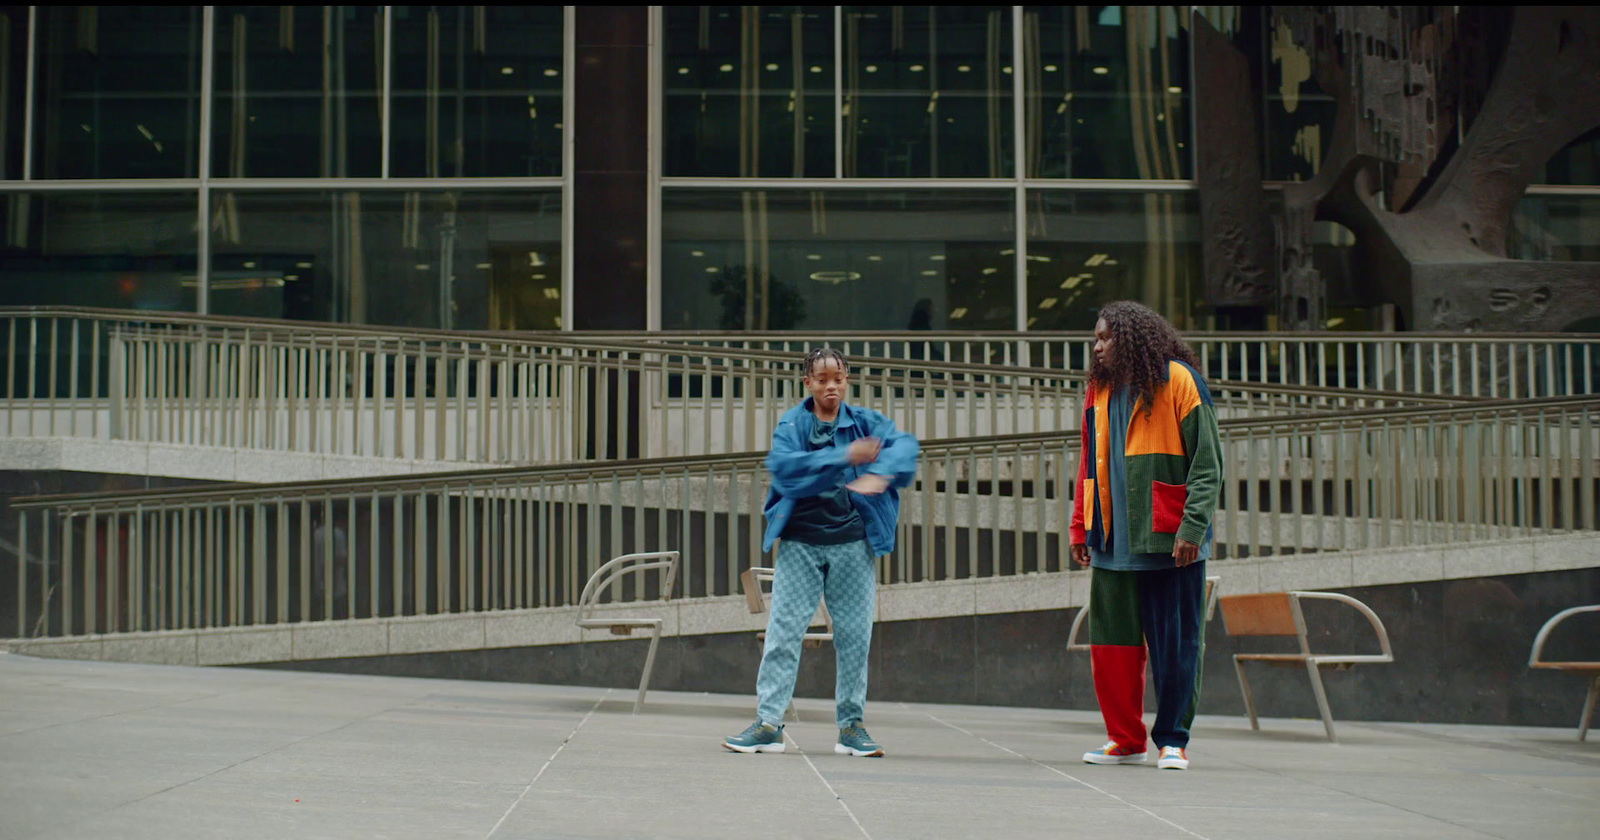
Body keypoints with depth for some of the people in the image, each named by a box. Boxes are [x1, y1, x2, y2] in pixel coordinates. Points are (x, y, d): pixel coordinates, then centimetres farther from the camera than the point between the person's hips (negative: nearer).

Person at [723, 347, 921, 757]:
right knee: (783, 631, -4)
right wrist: (845, 457, -22)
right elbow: (783, 466, -15)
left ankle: (851, 725, 13)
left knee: (854, 634, 4)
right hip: (799, 542, -1)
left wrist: (878, 474, -30)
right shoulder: (791, 425, 4)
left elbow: (905, 445, -10)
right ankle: (768, 724, -3)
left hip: (852, 543, 1)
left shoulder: (866, 422, 8)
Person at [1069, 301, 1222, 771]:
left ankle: (1172, 741, 11)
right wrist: (1080, 527, 12)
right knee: (1112, 643, 5)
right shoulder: (1100, 391, 14)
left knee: (1174, 644, 0)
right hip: (1114, 540, 6)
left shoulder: (1178, 380, -5)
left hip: (1168, 540, -6)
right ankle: (1126, 740, 16)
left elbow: (1207, 462, -8)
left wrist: (1192, 527, -15)